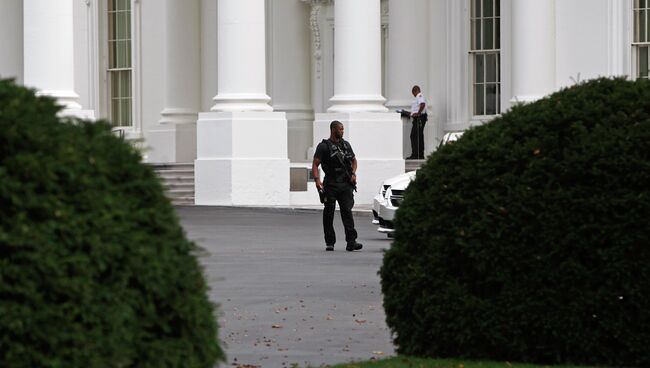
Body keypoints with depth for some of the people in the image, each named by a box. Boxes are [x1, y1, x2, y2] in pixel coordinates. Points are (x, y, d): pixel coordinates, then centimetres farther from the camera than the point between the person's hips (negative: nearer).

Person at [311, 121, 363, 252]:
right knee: (329, 213, 2)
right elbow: (315, 164, -5)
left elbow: (354, 161, 27)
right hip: (330, 185, -3)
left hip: (345, 184, 3)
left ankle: (351, 242, -15)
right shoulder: (323, 146, -1)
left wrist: (353, 174, 9)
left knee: (347, 211, -8)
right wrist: (317, 179, -20)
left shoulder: (346, 145, 15)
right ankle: (329, 243, 11)